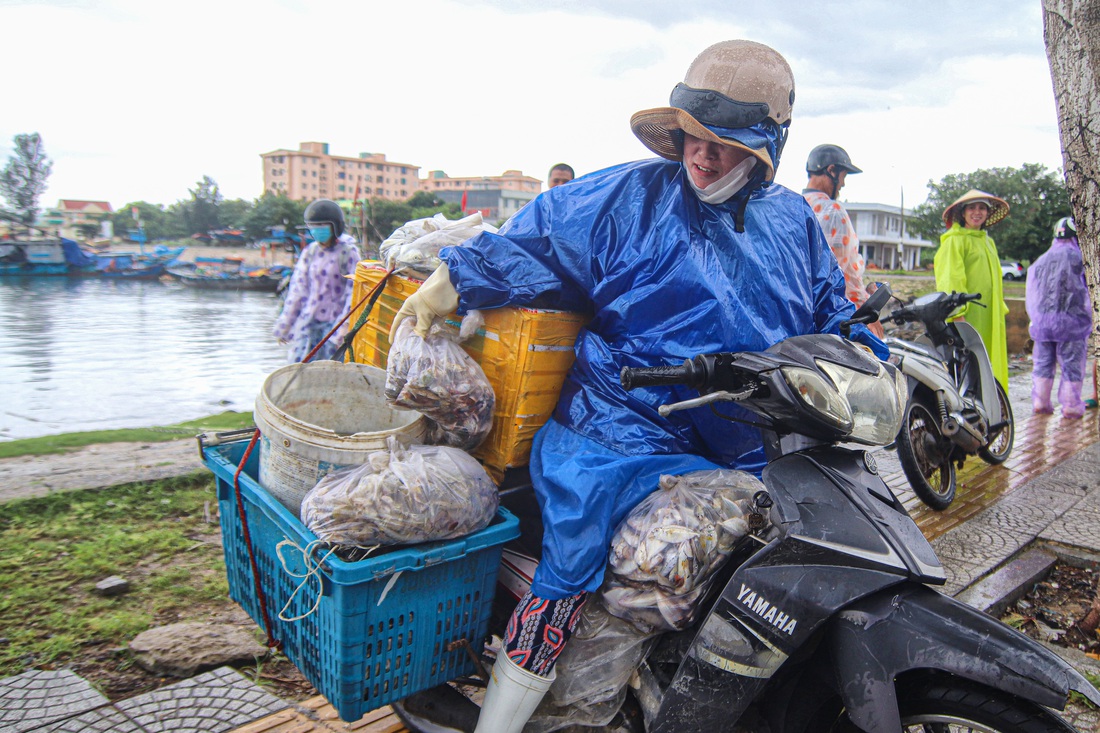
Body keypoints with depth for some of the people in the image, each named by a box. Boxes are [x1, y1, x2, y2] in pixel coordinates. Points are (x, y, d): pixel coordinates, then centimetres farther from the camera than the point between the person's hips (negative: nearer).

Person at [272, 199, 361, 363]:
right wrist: (284, 324, 10)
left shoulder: (348, 253, -5)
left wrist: (344, 327, -14)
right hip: (308, 319, 4)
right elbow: (298, 288, 11)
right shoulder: (310, 251, 9)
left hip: (334, 320, -4)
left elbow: (353, 291, -8)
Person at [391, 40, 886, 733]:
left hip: (747, 456, 5)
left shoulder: (795, 221, 12)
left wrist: (853, 341, 7)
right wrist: (443, 289, -4)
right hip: (623, 436, -4)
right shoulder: (632, 194, -2)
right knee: (565, 589, -13)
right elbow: (531, 241, -1)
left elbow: (829, 312, 26)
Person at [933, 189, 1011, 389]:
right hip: (966, 314, -8)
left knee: (990, 365, 7)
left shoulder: (988, 241, 22)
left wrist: (1000, 311, 21)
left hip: (988, 317, 8)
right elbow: (950, 278, -13)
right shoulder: (955, 240, -4)